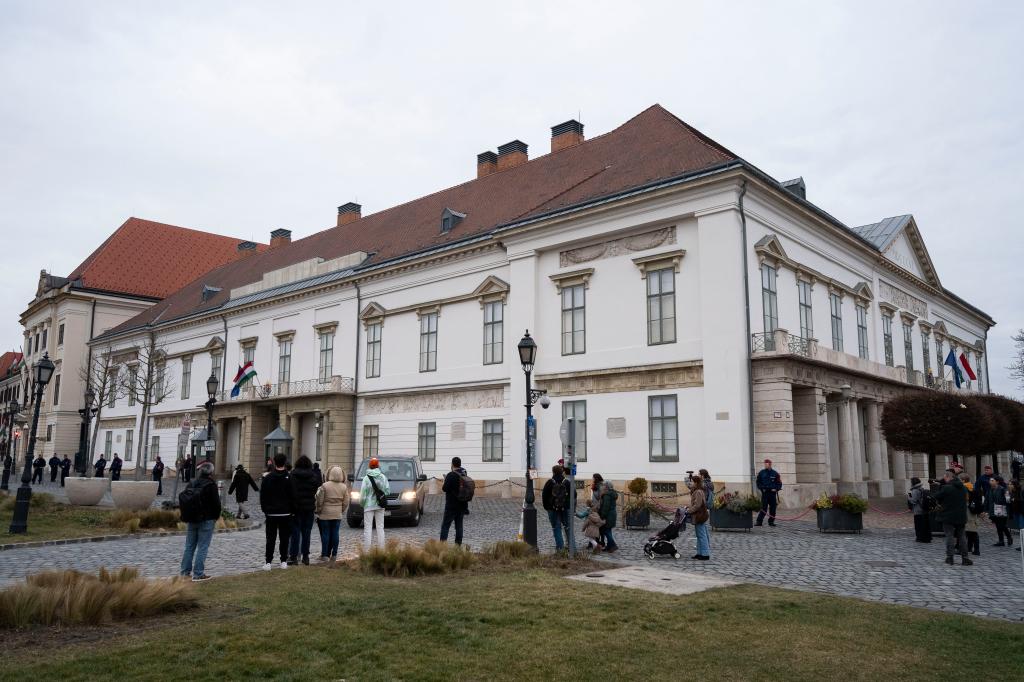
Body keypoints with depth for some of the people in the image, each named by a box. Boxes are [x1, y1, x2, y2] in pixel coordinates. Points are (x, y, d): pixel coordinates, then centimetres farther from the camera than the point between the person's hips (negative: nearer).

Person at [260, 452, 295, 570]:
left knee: (270, 538, 5)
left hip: (271, 513, 1)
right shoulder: (289, 478, -6)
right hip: (285, 513, 0)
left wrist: (265, 510, 10)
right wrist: (292, 510, 6)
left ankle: (268, 562, 0)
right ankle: (284, 561, 9)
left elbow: (262, 496, 1)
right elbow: (293, 496, -4)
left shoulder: (267, 478, -3)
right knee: (284, 538, 7)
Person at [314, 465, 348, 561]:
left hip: (325, 514, -3)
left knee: (325, 534, 4)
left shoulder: (325, 486, -12)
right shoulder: (344, 487, 0)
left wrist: (318, 512, 3)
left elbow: (320, 501, -9)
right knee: (335, 534, 8)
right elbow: (346, 502, 2)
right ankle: (334, 555, 11)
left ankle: (325, 555, 6)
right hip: (337, 515, 3)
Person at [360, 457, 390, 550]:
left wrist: (362, 503, 8)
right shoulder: (383, 477, -3)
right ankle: (381, 548, 11)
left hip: (369, 506, -3)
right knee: (380, 527, 10)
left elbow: (363, 494, -8)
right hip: (380, 506, 3)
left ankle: (366, 549, -2)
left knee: (368, 528, 1)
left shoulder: (366, 478, -10)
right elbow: (387, 491, -1)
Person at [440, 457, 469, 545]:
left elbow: (444, 489, -18)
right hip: (462, 505, 6)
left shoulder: (451, 475, -16)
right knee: (459, 525, 11)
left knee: (445, 525, -1)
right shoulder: (465, 474, 7)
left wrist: (444, 481, 2)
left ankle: (443, 542, -9)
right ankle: (458, 543, 11)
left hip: (451, 505, -6)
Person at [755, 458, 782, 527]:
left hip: (773, 492, 2)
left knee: (773, 508, 4)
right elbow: (758, 482, 10)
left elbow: (779, 483, 11)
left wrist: (776, 489, -4)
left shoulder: (775, 473, 6)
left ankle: (771, 521, 14)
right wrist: (762, 488, -3)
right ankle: (759, 521, -4)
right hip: (765, 492, -2)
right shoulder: (761, 473, 5)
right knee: (763, 508, -6)